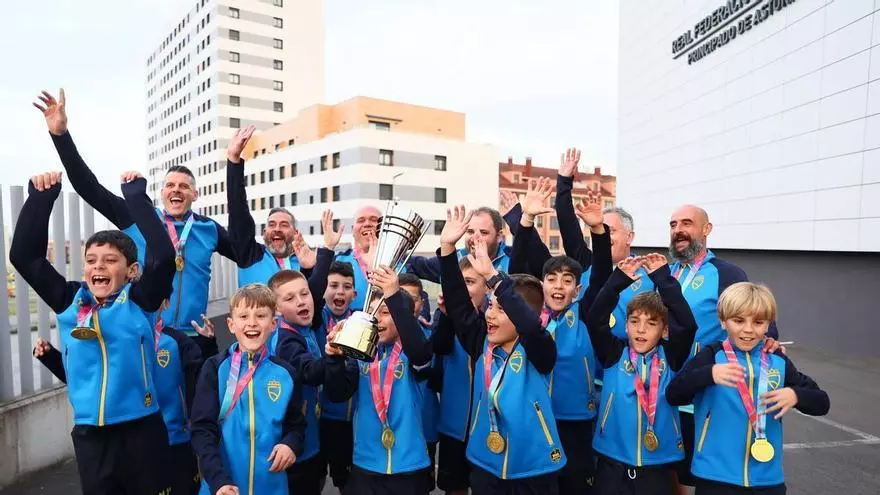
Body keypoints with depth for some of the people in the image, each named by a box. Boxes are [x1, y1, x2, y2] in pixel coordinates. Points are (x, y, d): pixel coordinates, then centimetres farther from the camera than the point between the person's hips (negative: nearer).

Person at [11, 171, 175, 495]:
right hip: (89, 435, 4)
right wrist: (41, 198, -5)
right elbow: (24, 256, 3)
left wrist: (137, 196, -18)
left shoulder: (139, 300, -7)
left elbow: (164, 255, -22)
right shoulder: (70, 301, 3)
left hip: (141, 431, -3)